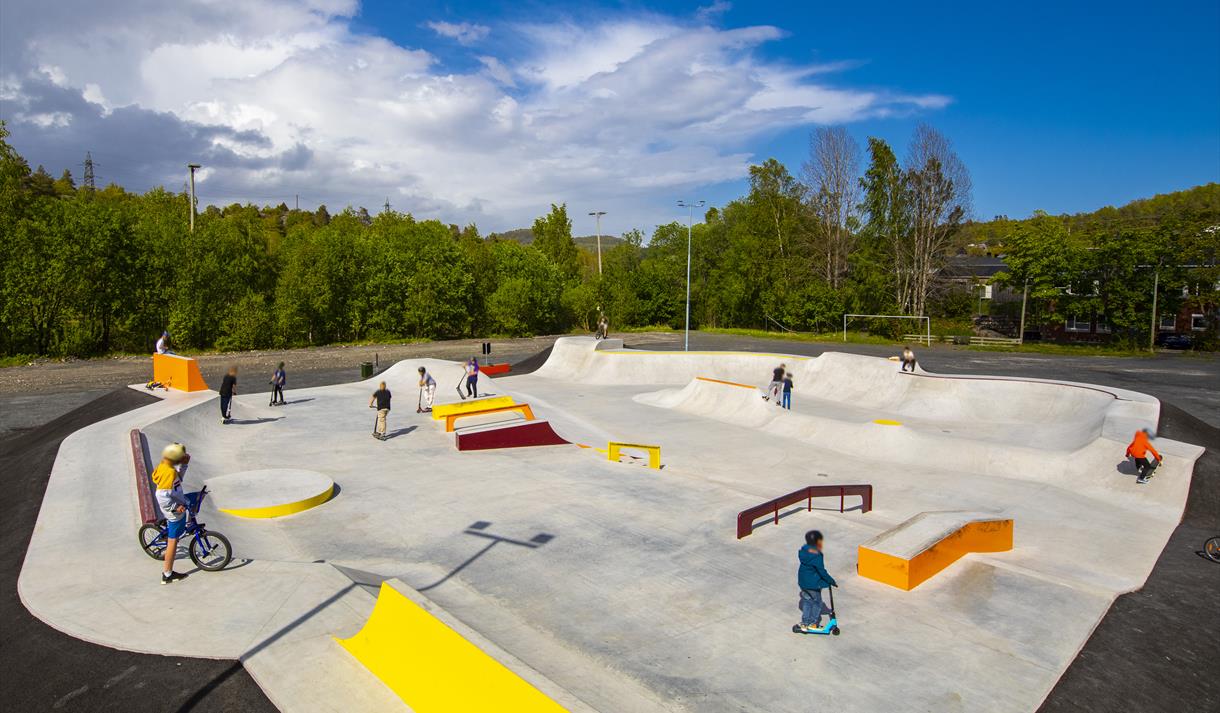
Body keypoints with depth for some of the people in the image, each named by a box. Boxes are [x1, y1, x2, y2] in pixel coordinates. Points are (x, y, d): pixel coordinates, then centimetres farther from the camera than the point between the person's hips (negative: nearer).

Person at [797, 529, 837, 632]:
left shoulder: (803, 550, -4)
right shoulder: (816, 556, -27)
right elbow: (822, 572, -21)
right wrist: (832, 582, -9)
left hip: (803, 582, 7)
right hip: (813, 584, -7)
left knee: (807, 601, 21)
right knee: (817, 602, 14)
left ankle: (805, 623, 27)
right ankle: (813, 624, 23)